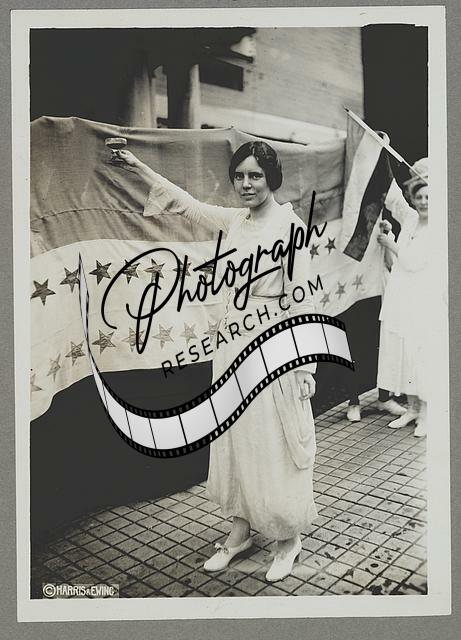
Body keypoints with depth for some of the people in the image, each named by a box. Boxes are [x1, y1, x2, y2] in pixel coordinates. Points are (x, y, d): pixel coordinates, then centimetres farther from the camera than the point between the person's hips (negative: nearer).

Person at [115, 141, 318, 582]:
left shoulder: (289, 226, -11)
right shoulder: (233, 220, 7)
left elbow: (301, 300, -13)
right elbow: (186, 203, 21)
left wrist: (305, 366, -14)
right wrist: (139, 167, 26)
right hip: (233, 340, 7)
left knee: (275, 446, 5)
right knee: (234, 441, 14)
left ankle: (289, 538, 26)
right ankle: (240, 531, 32)